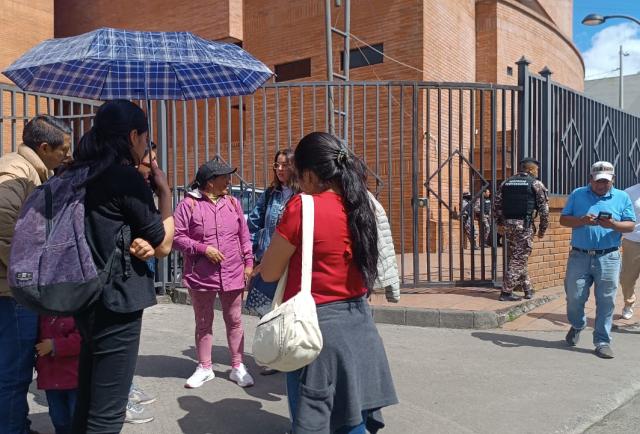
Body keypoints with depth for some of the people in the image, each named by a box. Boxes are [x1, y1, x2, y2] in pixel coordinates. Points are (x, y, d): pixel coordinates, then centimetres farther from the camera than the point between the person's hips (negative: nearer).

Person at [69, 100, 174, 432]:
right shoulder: (126, 177, -14)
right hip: (116, 301, -9)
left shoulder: (76, 174, 9)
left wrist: (132, 243, 1)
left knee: (87, 401, 19)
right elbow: (164, 246, -8)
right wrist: (164, 190, 2)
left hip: (84, 298, 9)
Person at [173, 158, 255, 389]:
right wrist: (203, 249, -16)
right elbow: (178, 237, -8)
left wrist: (248, 262, 6)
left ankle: (238, 367, 23)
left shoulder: (233, 203, 7)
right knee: (203, 323, 12)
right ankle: (204, 368, 28)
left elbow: (244, 235, 10)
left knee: (234, 321, 10)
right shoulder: (188, 204, -6)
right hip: (201, 276, -2)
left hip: (233, 275, 3)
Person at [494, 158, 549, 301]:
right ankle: (506, 292, -1)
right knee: (519, 259, -1)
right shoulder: (536, 184, 0)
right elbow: (544, 209, -4)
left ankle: (528, 288, 23)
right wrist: (542, 229, 3)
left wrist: (499, 223, 19)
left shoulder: (506, 183, 12)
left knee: (515, 257, 16)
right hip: (525, 225, -5)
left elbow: (497, 203, 12)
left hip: (508, 224, 5)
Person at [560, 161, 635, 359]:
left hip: (608, 258, 0)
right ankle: (577, 326, 34)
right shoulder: (577, 194, 8)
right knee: (574, 297, 5)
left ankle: (602, 341, 13)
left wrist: (613, 225, -17)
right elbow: (563, 219, 4)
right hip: (579, 256, 0)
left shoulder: (622, 197, 8)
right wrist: (582, 220, -15)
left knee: (606, 301, 2)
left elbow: (631, 225, 4)